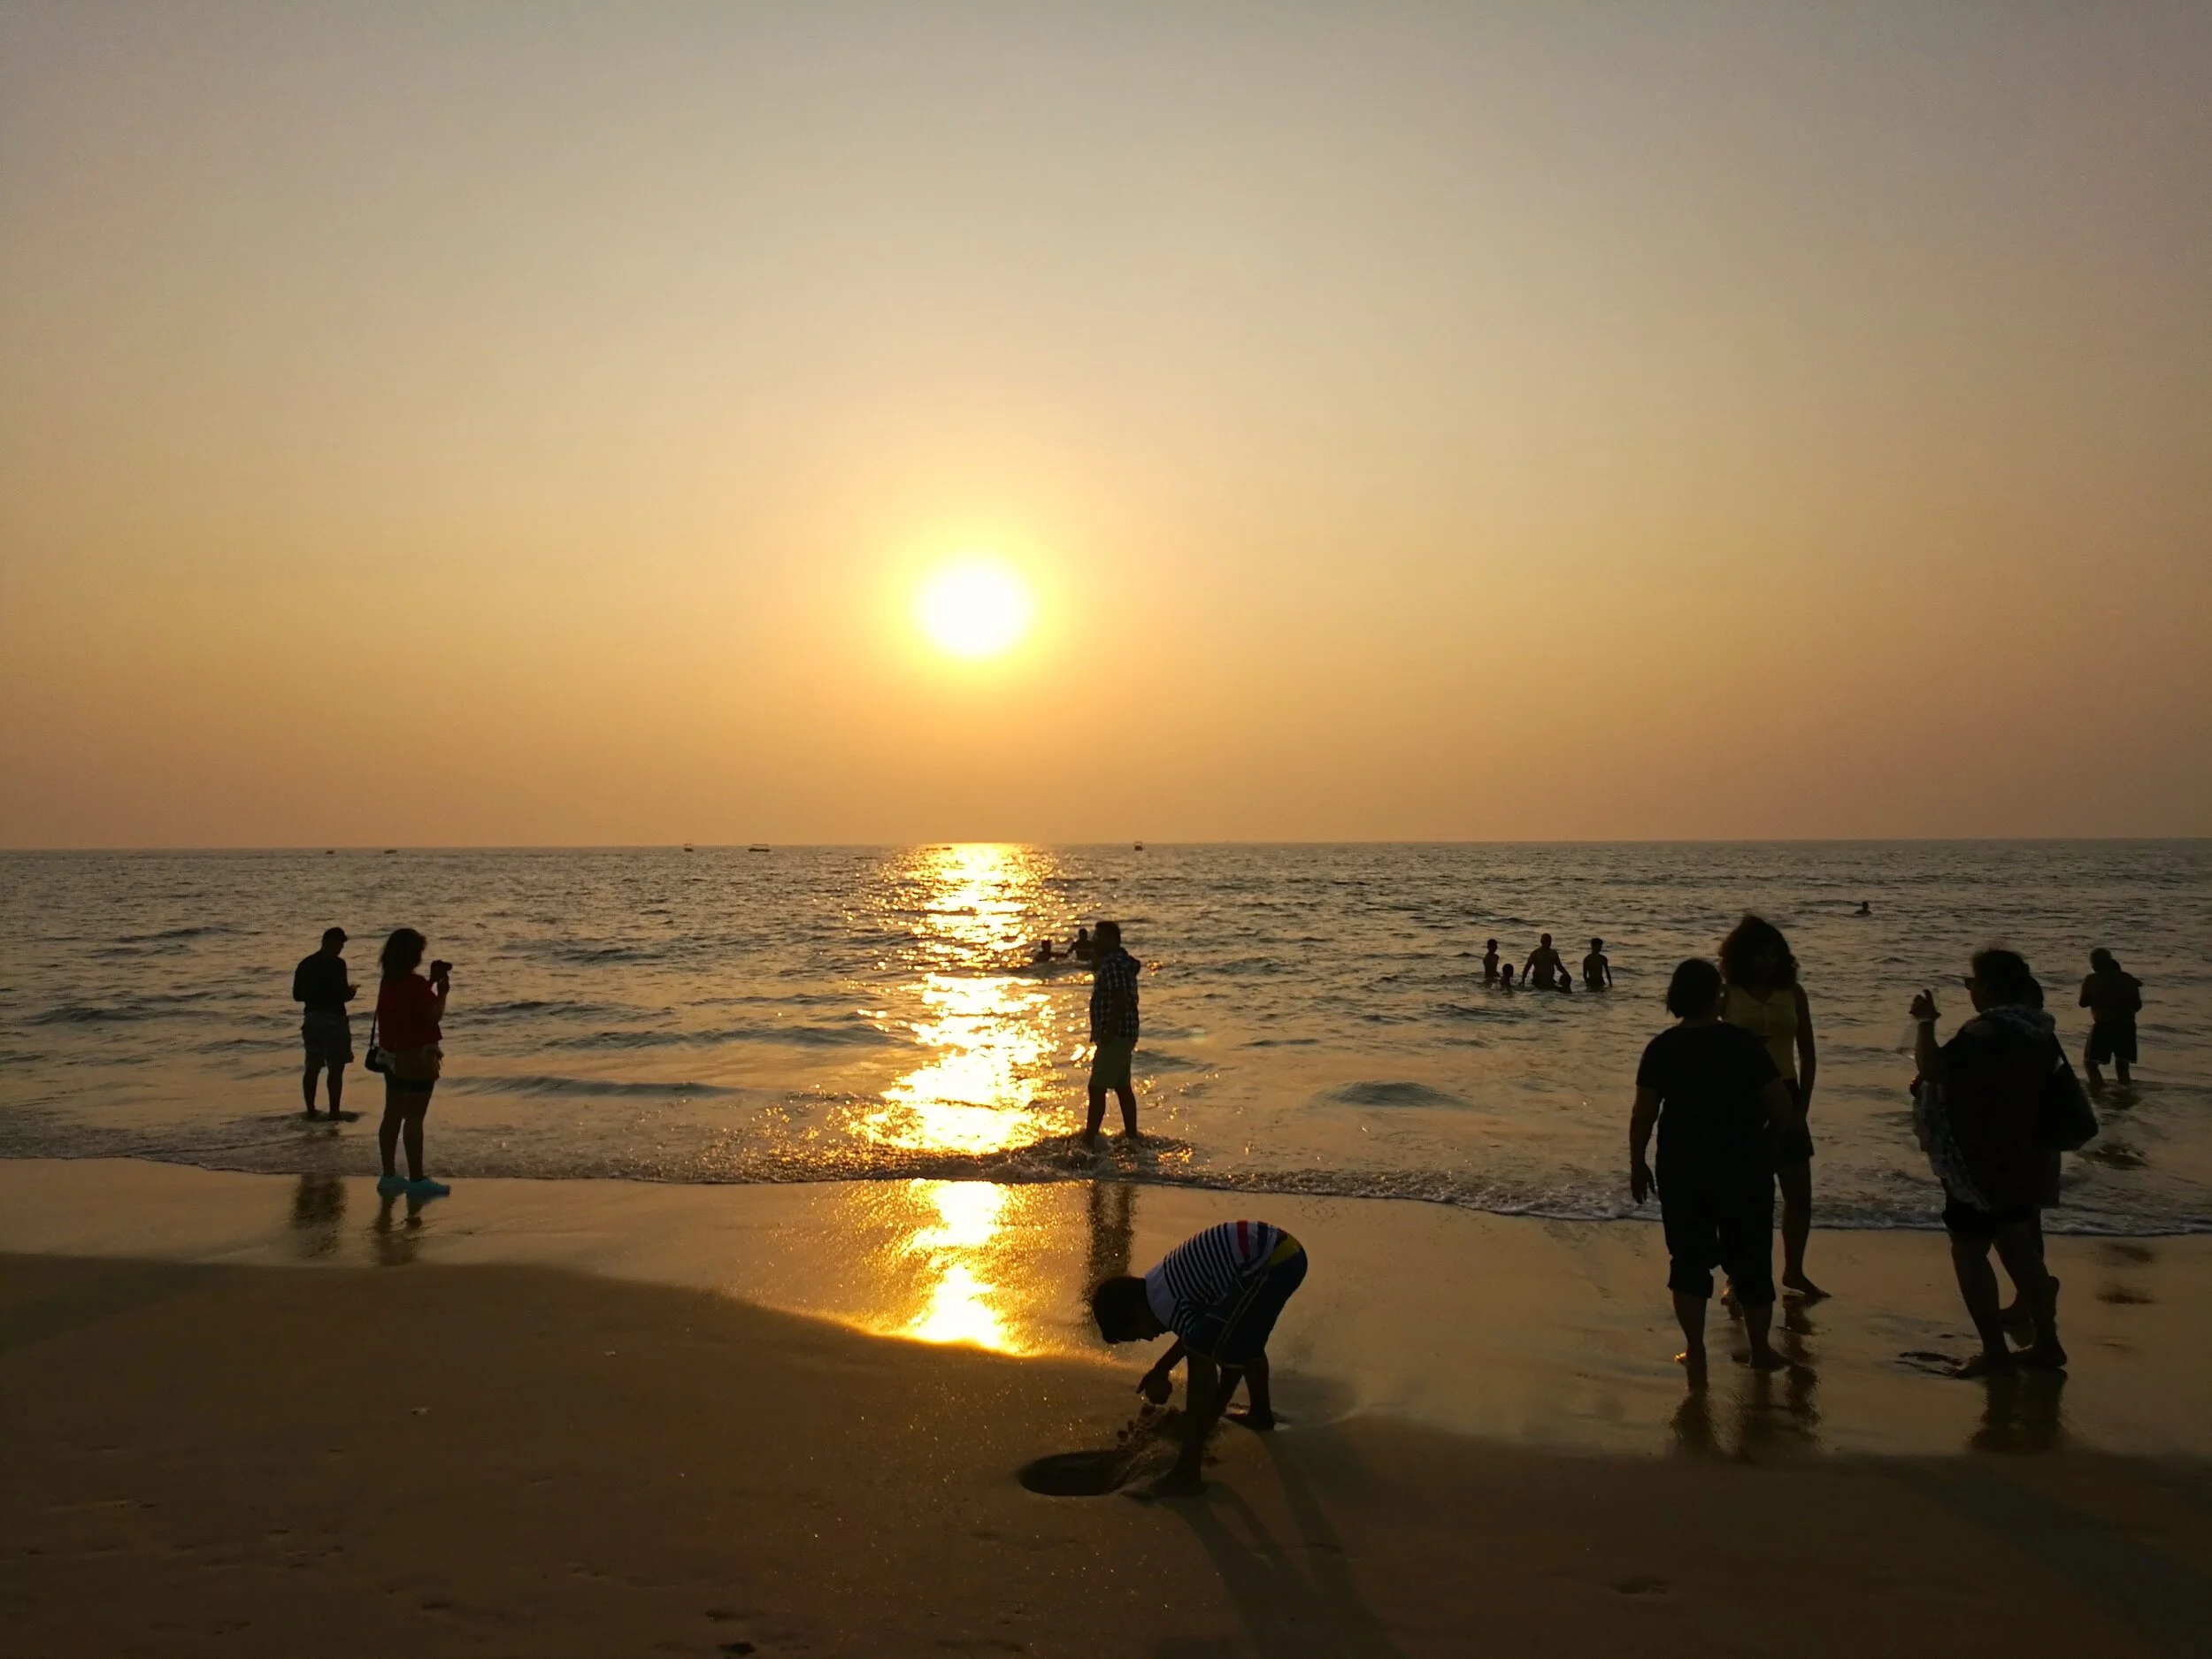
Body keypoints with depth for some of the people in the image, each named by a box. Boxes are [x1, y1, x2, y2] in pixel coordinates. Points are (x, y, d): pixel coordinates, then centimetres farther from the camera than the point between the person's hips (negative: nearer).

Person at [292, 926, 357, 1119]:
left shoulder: (305, 964, 9)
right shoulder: (337, 964, -13)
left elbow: (297, 995, 14)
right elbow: (342, 995, -19)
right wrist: (351, 991, 2)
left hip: (311, 1018, 7)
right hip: (333, 1019, -7)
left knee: (313, 1067, 14)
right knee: (336, 1068, -2)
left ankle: (311, 1110, 19)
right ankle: (334, 1112, -4)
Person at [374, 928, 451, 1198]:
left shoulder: (389, 982, 9)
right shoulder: (415, 984, -18)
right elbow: (433, 1016, -18)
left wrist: (432, 982, 16)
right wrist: (443, 992, -4)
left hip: (392, 1056, 9)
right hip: (417, 1058, -9)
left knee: (393, 1115, 12)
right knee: (414, 1118, -5)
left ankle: (389, 1176, 17)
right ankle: (417, 1180, -2)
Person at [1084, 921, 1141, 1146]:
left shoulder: (1113, 965, -18)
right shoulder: (1120, 961, 14)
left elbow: (1119, 999, -27)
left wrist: (1108, 1033, -26)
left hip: (1115, 1035, -11)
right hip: (1122, 1034, 11)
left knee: (1097, 1088, -9)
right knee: (1122, 1086, 16)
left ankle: (1089, 1140, -9)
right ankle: (1132, 1137, 21)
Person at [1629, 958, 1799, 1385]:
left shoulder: (1661, 1049, -6)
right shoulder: (1745, 1044, -9)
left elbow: (1643, 1115, -5)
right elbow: (1783, 1109, -8)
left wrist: (1637, 1165, 7)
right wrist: (1760, 1133, 12)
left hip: (1681, 1169, 1)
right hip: (1744, 1168, -1)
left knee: (1689, 1258, 10)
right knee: (1750, 1259, 13)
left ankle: (1695, 1353, 12)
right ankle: (1760, 1349, 25)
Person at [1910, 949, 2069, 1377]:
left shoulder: (1988, 1032, -24)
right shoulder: (2036, 1030, 7)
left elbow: (1934, 1070, -29)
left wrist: (1925, 1023, -16)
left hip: (1983, 1164, -9)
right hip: (2022, 1159, 9)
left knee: (1968, 1250, 0)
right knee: (2017, 1246, 19)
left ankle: (1995, 1351, 4)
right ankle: (2046, 1342, 25)